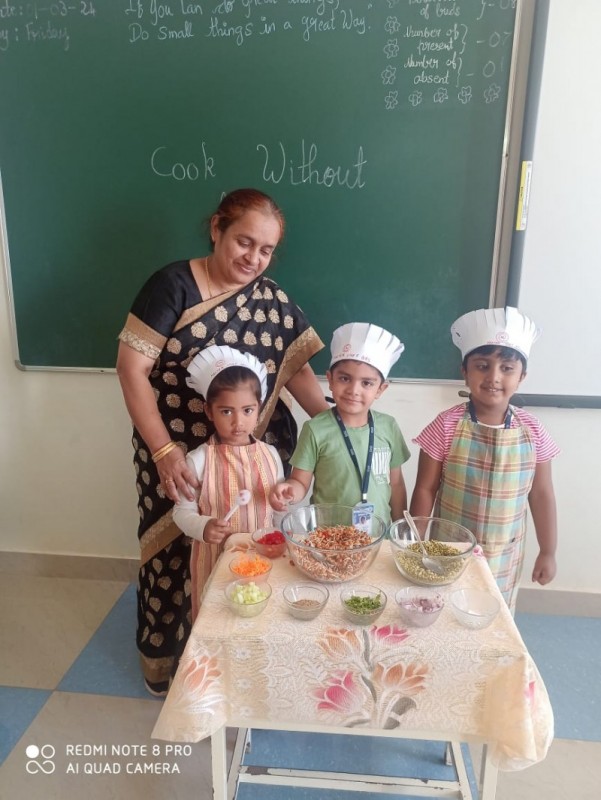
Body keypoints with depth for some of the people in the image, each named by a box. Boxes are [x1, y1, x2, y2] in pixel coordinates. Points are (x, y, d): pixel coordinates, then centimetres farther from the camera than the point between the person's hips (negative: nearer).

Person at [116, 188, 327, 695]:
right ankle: (167, 661, 37)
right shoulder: (174, 284, -11)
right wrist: (163, 451, -19)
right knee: (177, 553, 10)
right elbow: (131, 369, -13)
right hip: (178, 454, -3)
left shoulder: (272, 300, 2)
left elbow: (296, 368, 3)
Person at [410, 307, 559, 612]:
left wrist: (547, 552, 7)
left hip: (503, 559, 2)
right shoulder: (447, 426, -14)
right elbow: (425, 490, -7)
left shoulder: (532, 430, -7)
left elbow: (541, 495, 3)